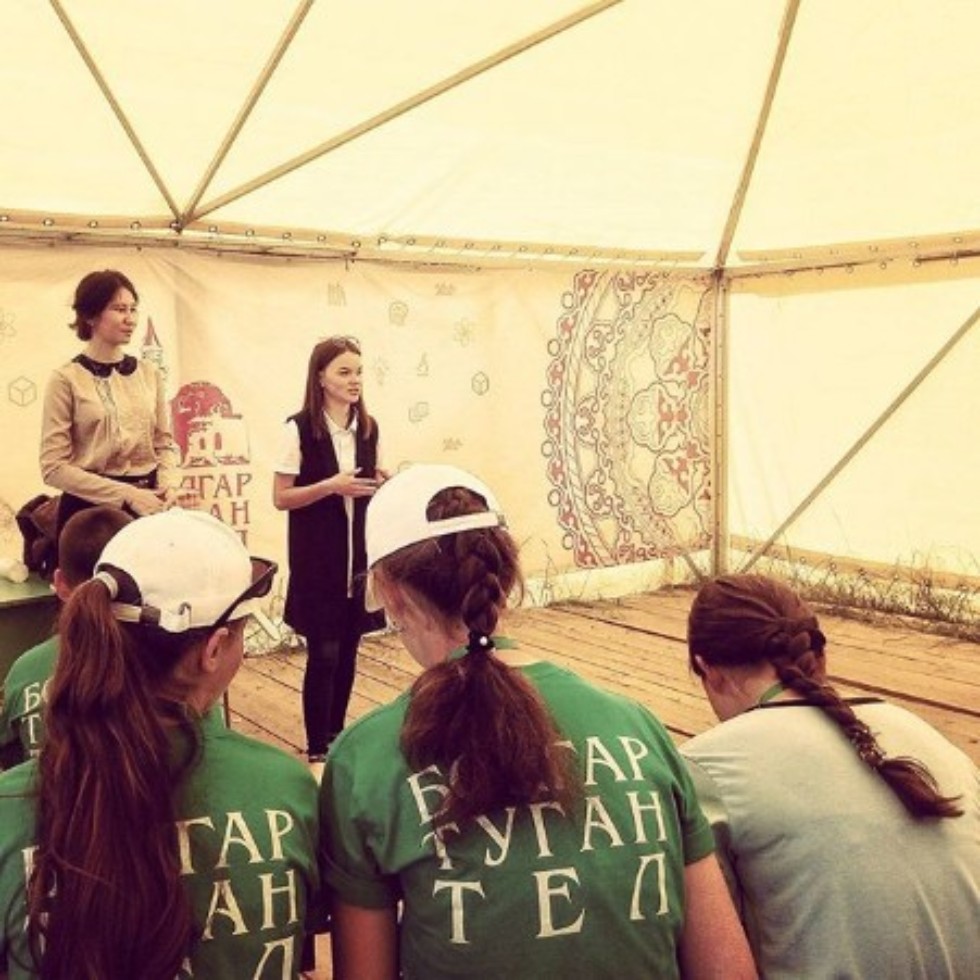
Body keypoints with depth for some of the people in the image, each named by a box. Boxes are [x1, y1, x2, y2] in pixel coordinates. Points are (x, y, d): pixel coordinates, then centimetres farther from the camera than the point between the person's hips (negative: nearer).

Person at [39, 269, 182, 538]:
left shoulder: (149, 372, 5)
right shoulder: (67, 379, -7)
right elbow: (54, 467, -9)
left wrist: (169, 484, -8)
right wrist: (126, 493, -15)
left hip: (148, 504, 4)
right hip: (91, 507, -3)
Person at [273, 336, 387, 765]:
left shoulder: (368, 427, 5)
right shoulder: (299, 429, -10)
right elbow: (281, 498, -10)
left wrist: (381, 483, -5)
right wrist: (330, 486, -22)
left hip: (359, 553, 5)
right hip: (317, 559, -5)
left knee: (348, 649, 12)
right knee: (323, 653, -1)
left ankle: (337, 735, 28)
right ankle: (317, 746, 13)